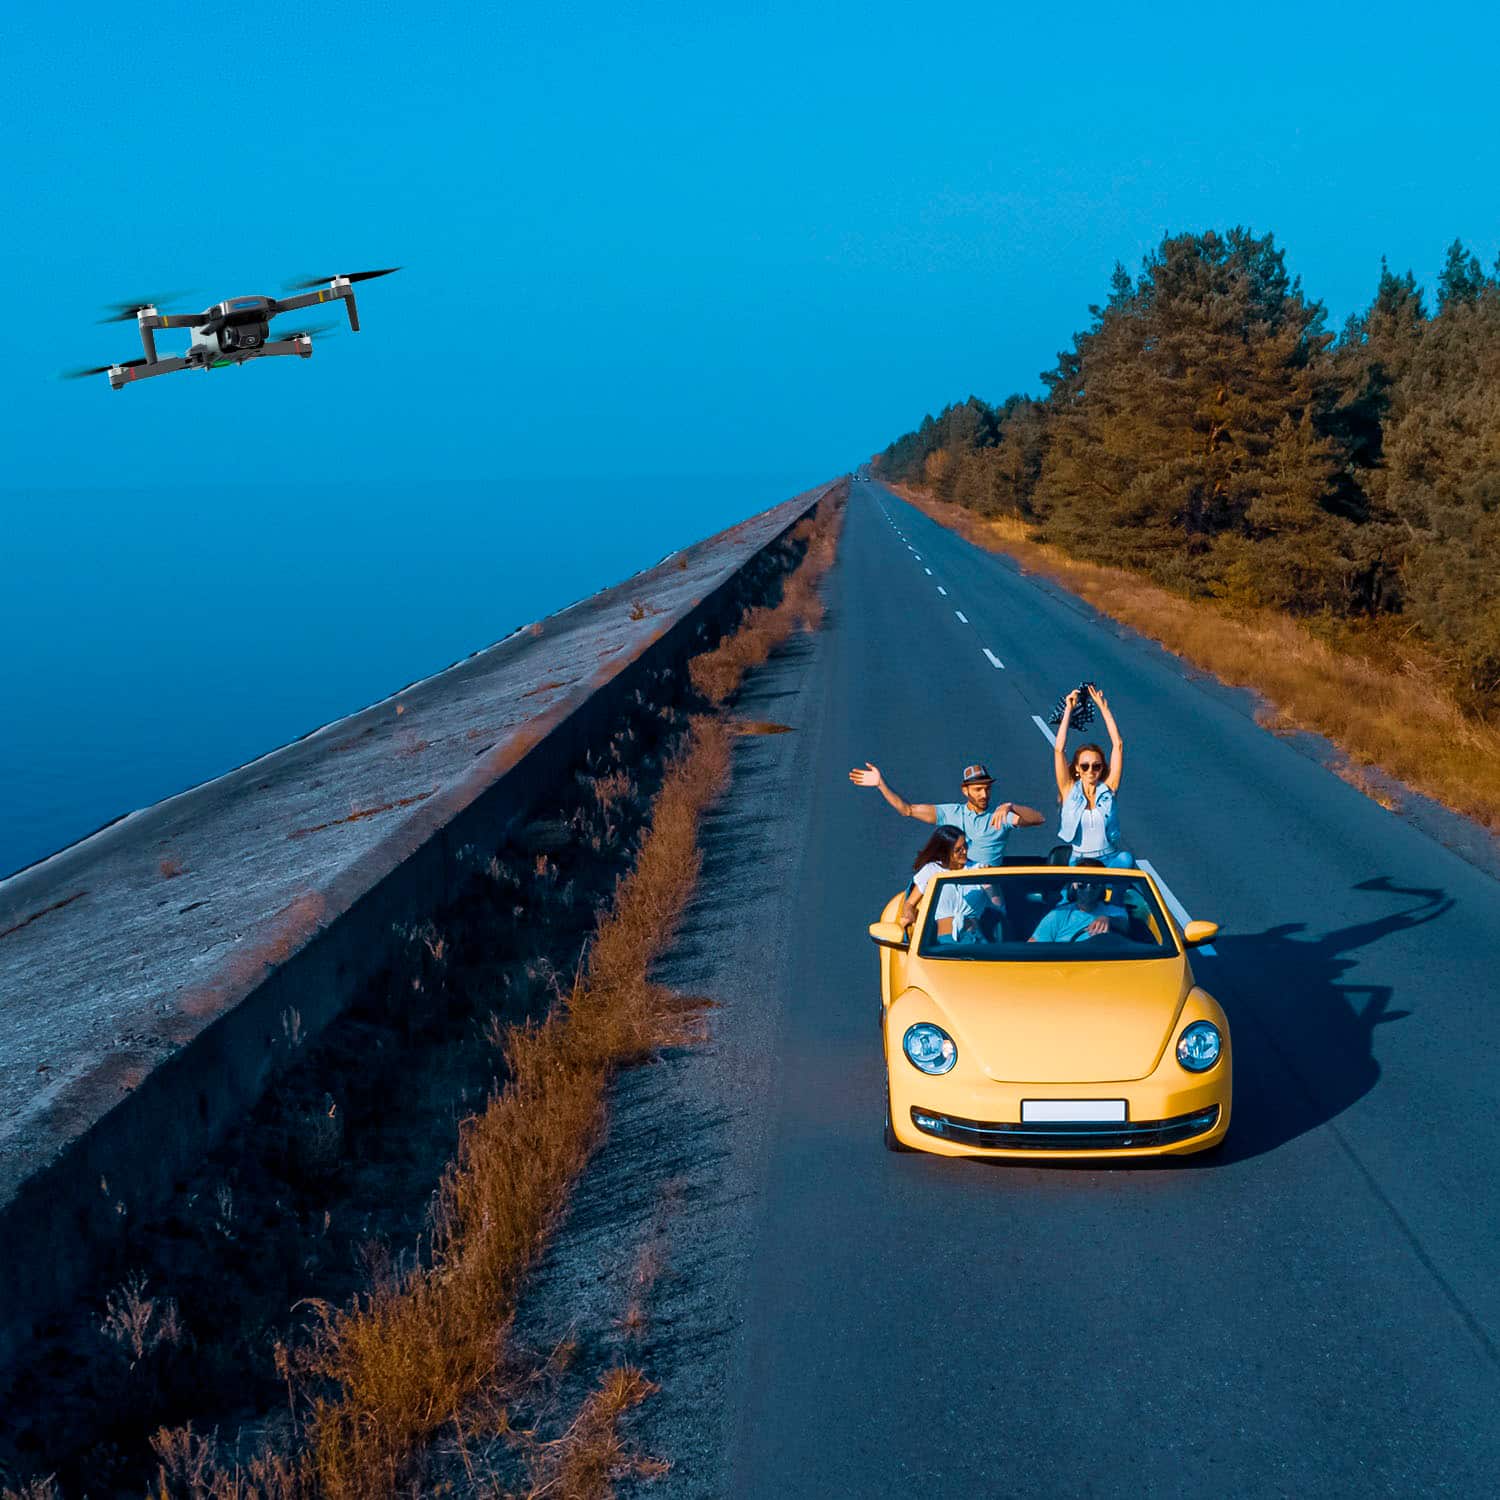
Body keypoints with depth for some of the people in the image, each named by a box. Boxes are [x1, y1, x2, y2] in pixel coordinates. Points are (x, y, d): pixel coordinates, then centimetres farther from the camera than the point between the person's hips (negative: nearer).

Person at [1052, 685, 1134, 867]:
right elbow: (1059, 749, -4)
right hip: (1077, 859, -1)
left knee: (1126, 858, -31)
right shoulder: (1070, 790, 3)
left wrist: (1103, 708, 3)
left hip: (1109, 858, 1)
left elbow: (1118, 746, 3)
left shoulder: (1108, 789, 5)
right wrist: (1068, 710, -3)